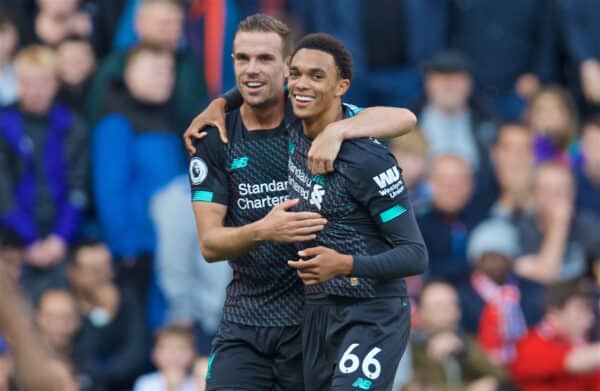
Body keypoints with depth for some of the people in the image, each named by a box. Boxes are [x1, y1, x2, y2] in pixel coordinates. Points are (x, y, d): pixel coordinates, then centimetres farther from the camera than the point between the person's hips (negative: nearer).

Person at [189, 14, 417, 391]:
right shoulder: (213, 141, 2)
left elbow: (404, 118, -14)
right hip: (244, 319, 2)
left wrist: (336, 132, -30)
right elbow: (209, 244, -3)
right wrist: (262, 231, -24)